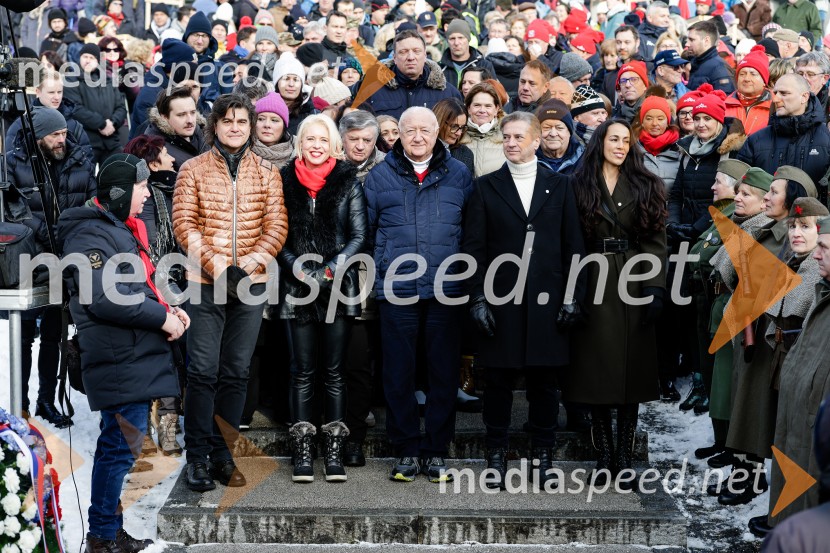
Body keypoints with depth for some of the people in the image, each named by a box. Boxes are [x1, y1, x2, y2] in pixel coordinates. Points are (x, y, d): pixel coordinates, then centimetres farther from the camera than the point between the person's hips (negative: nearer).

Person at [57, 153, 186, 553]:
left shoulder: (121, 229, 21)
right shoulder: (91, 234, -12)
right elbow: (104, 299, -23)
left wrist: (166, 309, 10)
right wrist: (162, 318, -15)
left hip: (137, 355, 10)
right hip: (121, 359, -10)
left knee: (118, 443, 14)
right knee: (123, 445, -8)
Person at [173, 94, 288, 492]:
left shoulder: (266, 172, 9)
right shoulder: (193, 170, 5)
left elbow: (276, 227, 3)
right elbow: (184, 225, -2)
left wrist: (247, 265, -11)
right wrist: (216, 265, -13)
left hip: (251, 283, 2)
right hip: (205, 282, -2)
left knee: (236, 372, 6)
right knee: (203, 371, -5)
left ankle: (223, 454, 14)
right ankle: (197, 456, 3)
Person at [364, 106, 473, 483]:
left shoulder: (458, 175, 9)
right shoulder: (379, 177, 9)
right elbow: (367, 231, 12)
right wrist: (379, 273, 6)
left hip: (446, 292, 0)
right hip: (396, 292, 0)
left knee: (444, 371, 3)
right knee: (398, 373, 2)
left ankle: (436, 451, 13)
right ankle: (407, 450, 12)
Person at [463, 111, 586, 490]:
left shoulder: (559, 185, 9)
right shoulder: (486, 187, 6)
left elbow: (573, 245, 7)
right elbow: (474, 247, 2)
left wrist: (573, 295, 0)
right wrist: (477, 297, -5)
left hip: (547, 300, 1)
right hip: (500, 302, -1)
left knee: (544, 381, 6)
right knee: (498, 380, 4)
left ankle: (543, 457, 16)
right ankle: (496, 456, 15)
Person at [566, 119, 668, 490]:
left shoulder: (644, 187, 8)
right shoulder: (580, 186, 5)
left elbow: (655, 240, 2)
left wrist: (656, 288, -8)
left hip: (634, 283, 1)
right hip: (594, 285, -1)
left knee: (632, 371, 2)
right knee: (597, 372, 1)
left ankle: (624, 459, 9)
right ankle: (604, 459, 9)